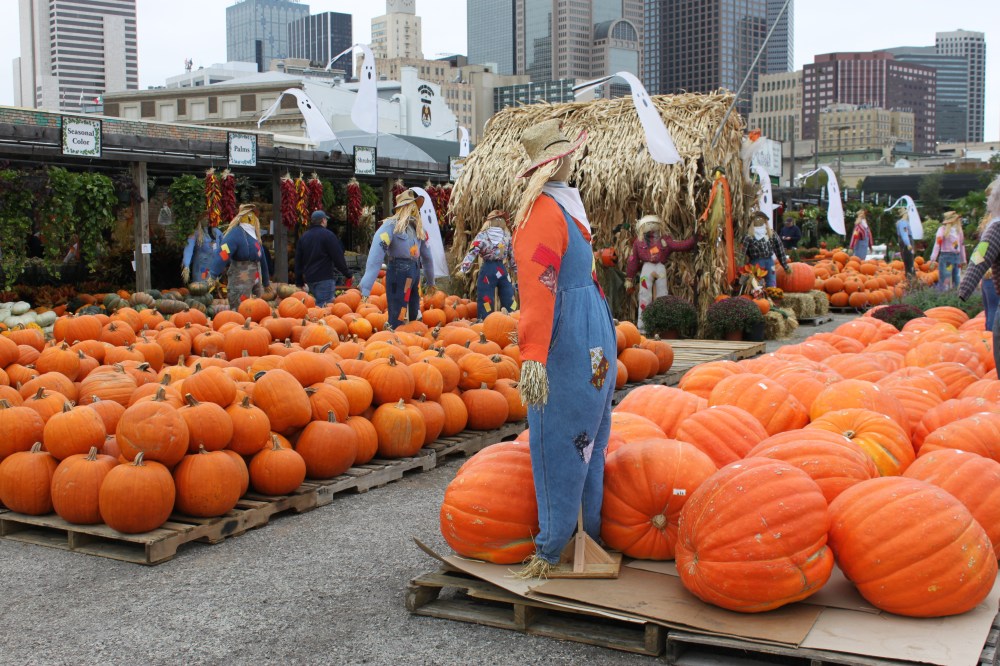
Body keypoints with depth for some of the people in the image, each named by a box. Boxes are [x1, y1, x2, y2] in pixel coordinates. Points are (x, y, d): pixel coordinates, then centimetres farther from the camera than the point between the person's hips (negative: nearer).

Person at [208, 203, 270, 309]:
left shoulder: (254, 235, 15)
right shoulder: (236, 233, -12)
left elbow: (262, 260, 24)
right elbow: (222, 254, -24)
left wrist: (266, 282, 30)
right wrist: (213, 275, -35)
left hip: (256, 281, 9)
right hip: (240, 282, -9)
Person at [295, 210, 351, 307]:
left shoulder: (303, 237, 13)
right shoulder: (328, 235, -7)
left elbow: (298, 261, 16)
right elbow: (338, 257, -9)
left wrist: (299, 282, 22)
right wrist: (347, 274, 1)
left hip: (309, 279, 7)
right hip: (324, 278, -7)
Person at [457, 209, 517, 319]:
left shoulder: (482, 236, 0)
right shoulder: (507, 236, 8)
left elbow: (472, 253, -10)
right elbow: (513, 256, 13)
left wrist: (463, 269, -13)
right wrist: (516, 271, 24)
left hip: (488, 270, -3)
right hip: (503, 270, 3)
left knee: (485, 302, 0)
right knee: (508, 301, 10)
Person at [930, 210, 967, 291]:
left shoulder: (958, 230, 13)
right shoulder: (942, 229, -5)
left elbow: (962, 245, 19)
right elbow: (937, 244, -14)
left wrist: (963, 260, 21)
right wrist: (933, 259, -23)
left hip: (957, 257, 6)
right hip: (946, 257, -6)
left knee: (956, 283, 9)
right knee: (945, 281, -12)